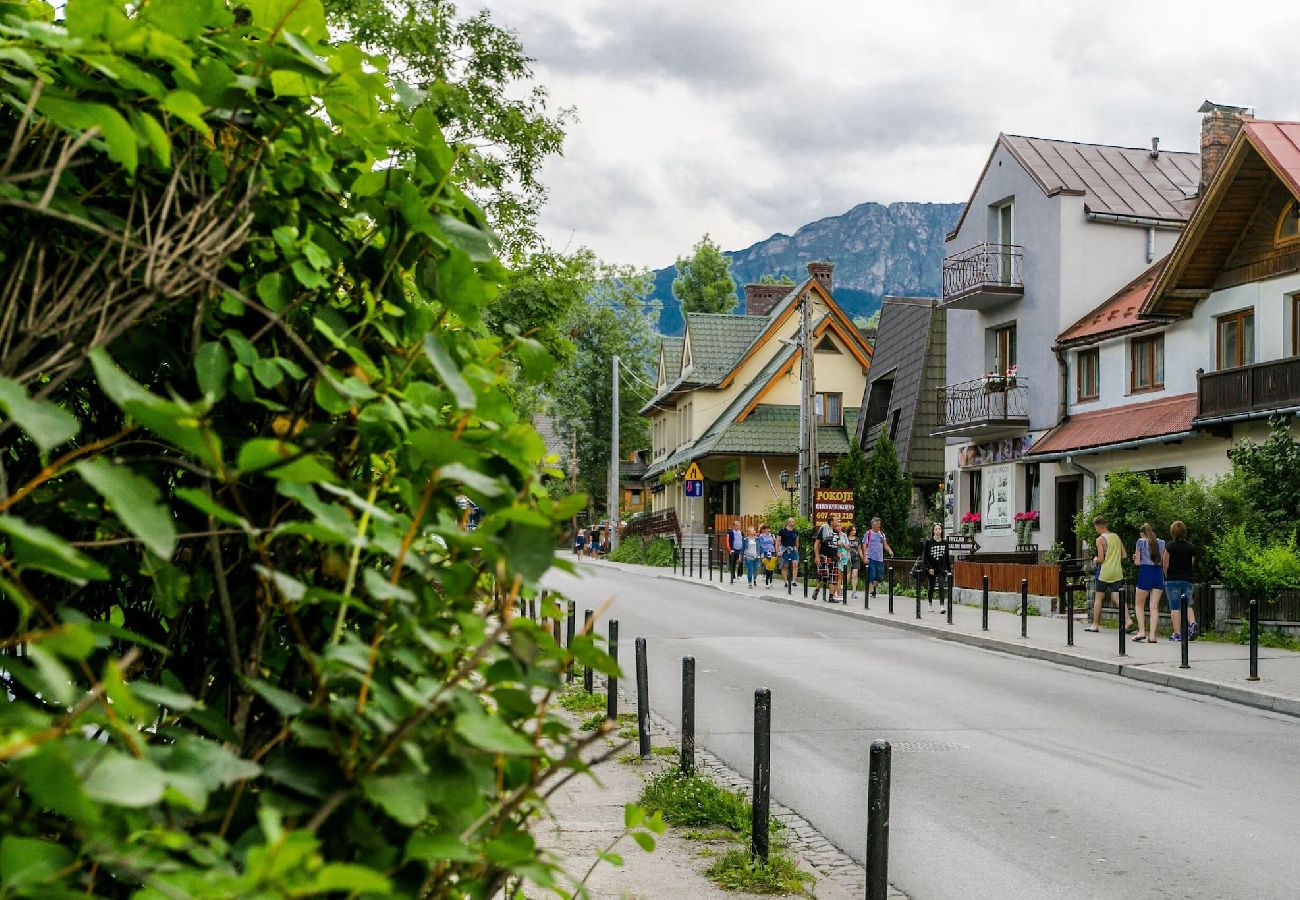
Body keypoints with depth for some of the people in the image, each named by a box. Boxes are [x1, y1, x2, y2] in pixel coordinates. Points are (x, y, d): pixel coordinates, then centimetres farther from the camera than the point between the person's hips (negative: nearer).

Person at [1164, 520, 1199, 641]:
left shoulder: (1170, 546, -8)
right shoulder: (1191, 547, 5)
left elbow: (1165, 564, -6)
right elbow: (1193, 564, 9)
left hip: (1173, 580, -4)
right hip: (1188, 580, 4)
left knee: (1175, 607, 0)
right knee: (1188, 605, 13)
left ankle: (1177, 633, -1)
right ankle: (1192, 623, -13)